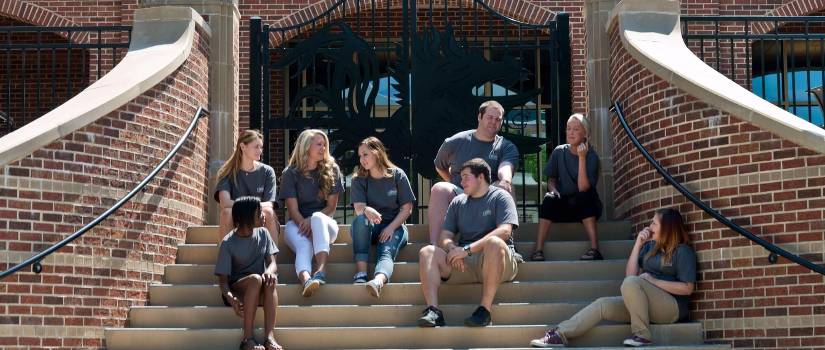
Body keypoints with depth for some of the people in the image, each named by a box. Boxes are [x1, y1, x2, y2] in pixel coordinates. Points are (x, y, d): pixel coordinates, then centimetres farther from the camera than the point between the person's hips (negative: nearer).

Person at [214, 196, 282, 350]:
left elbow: (272, 263, -4)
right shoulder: (228, 243, -10)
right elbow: (223, 279, -12)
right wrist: (230, 297, -34)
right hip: (237, 290, -3)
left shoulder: (263, 234, 3)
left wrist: (269, 271, -30)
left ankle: (270, 337, -42)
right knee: (255, 279, -35)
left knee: (270, 281, -31)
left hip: (260, 291, 3)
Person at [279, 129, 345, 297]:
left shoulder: (332, 170, 6)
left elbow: (331, 207, 2)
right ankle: (306, 280, -67)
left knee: (317, 217, -36)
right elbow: (293, 209, -5)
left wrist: (311, 222, -15)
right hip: (297, 223, 0)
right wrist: (305, 227, -23)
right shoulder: (290, 173, 2)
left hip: (325, 223, 1)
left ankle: (321, 270, -55)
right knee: (304, 245, -34)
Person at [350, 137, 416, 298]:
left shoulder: (397, 175, -1)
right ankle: (361, 272, -42)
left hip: (394, 226, -2)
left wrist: (391, 227, -16)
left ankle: (378, 281, -67)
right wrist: (367, 211, -36)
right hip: (369, 228, 2)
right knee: (360, 220, -34)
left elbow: (407, 209, -1)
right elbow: (358, 208, -11)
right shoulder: (359, 179, 3)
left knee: (386, 253, -34)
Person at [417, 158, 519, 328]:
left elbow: (505, 231, -13)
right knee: (427, 252, -14)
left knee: (494, 242, -37)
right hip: (463, 263, 5)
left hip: (498, 262, -5)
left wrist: (467, 249, -19)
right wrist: (453, 249, -12)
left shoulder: (500, 197, 4)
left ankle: (485, 309, -36)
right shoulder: (458, 202, 21)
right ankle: (433, 311, -31)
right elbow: (445, 236, 14)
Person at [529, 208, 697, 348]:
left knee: (631, 283, -32)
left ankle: (642, 334, -26)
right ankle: (560, 334, -25)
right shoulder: (649, 247, 16)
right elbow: (630, 273, 7)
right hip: (644, 305, 7)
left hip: (672, 308, -7)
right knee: (602, 305, -13)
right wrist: (638, 243, 3)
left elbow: (687, 288, -11)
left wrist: (653, 281, -15)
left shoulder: (683, 251, -4)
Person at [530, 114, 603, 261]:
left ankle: (594, 249, -38)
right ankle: (538, 250, -33)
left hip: (586, 207, -2)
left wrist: (582, 158, -26)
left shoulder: (591, 156, -11)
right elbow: (551, 179, 9)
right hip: (563, 205, 3)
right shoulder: (559, 152, -1)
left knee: (584, 197, -36)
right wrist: (553, 190, -14)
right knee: (549, 199, -29)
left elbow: (583, 188, -23)